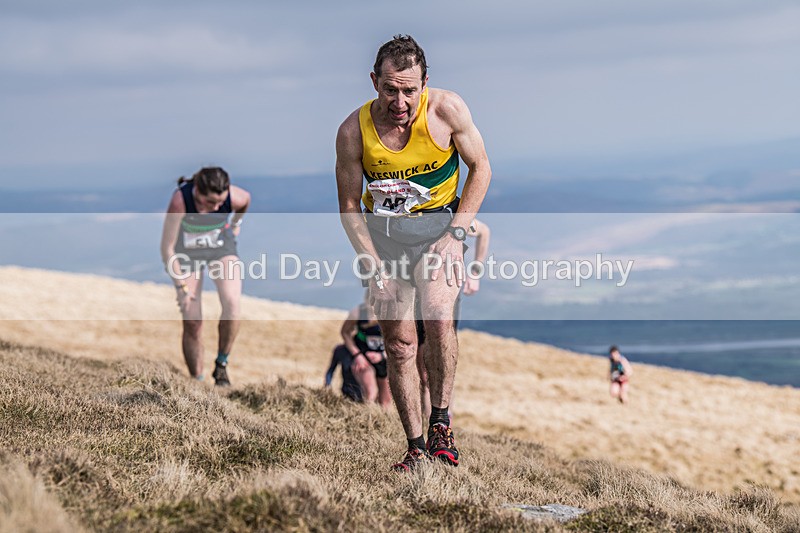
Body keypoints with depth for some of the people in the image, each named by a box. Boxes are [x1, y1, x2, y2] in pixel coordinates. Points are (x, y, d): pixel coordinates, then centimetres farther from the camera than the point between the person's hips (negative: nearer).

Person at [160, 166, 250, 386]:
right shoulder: (180, 201, -36)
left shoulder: (236, 198, -29)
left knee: (231, 303, -22)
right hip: (186, 250, -2)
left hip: (222, 246, 2)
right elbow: (167, 248, -25)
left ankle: (221, 365, -3)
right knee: (192, 322, -6)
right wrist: (181, 287, -21)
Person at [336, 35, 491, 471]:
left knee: (437, 314, -26)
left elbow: (481, 168, -3)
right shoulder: (354, 131, -15)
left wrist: (454, 233, -12)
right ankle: (416, 449, 8)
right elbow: (349, 206, -3)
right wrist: (375, 268, -11)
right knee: (398, 342, 0)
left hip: (439, 222, -1)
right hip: (383, 229, 1)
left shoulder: (448, 110, -17)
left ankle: (440, 420, -10)